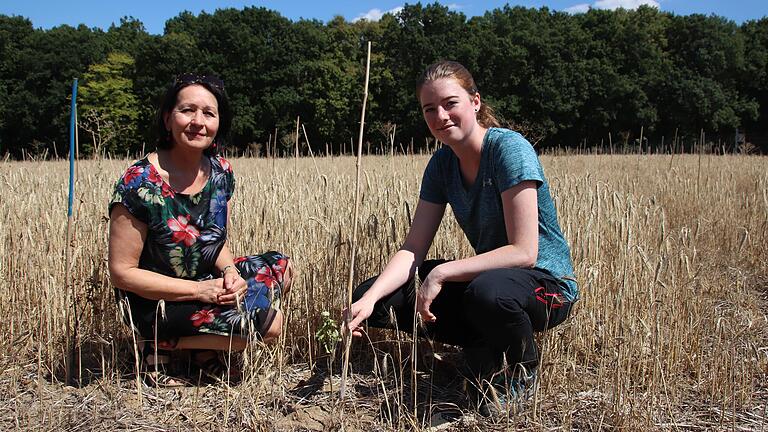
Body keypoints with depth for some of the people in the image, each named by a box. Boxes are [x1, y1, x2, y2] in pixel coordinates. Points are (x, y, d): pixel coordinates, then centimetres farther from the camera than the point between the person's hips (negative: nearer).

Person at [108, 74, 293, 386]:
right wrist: (199, 290, -23)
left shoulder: (221, 172, -2)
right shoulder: (139, 185, -21)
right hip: (155, 303, -7)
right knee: (268, 323, -17)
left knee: (280, 267, 2)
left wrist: (230, 271, -14)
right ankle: (161, 345, -1)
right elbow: (122, 272, -18)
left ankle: (206, 350, 6)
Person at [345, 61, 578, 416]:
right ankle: (486, 350, 2)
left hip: (546, 281, -6)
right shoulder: (442, 163, -1)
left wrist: (441, 273, -27)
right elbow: (412, 249, -6)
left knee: (488, 292, -42)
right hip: (488, 273, 6)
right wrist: (369, 299, -22)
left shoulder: (510, 149, -21)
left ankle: (521, 373, -7)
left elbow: (523, 252, -26)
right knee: (376, 298, -6)